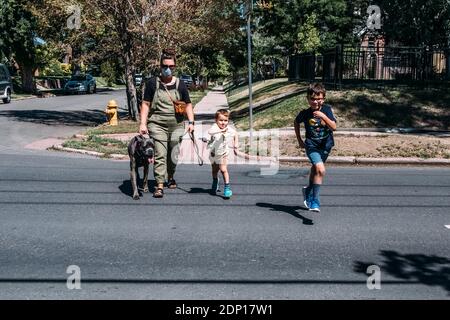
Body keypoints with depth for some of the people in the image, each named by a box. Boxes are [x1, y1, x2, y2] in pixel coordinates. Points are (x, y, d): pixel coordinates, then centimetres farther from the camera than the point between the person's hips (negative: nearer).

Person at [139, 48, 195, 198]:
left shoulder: (180, 85, 6)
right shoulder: (152, 83, 2)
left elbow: (188, 104, 11)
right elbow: (145, 104, 3)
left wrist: (191, 121, -1)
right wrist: (143, 123, -5)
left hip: (177, 126, 2)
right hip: (157, 125, -2)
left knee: (173, 155, 13)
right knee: (160, 155, -10)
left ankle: (170, 177, 38)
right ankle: (159, 185, -7)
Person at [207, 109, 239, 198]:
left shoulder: (229, 130, -19)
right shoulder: (215, 127, -29)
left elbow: (235, 134, 5)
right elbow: (210, 132, -54)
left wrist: (235, 145, 1)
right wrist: (220, 131, -62)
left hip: (223, 154, 0)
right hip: (213, 153, 0)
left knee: (223, 169, -14)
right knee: (214, 170, 19)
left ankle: (227, 188, -5)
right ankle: (215, 182, 47)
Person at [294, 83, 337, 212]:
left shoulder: (327, 109, -10)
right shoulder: (305, 113, -12)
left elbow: (333, 127, -19)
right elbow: (296, 123, 9)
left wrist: (324, 116, -34)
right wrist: (300, 141, 9)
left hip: (326, 145, 3)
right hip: (311, 146, -3)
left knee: (315, 169, 23)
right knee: (321, 170, -24)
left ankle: (308, 191, 50)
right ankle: (315, 201, -19)